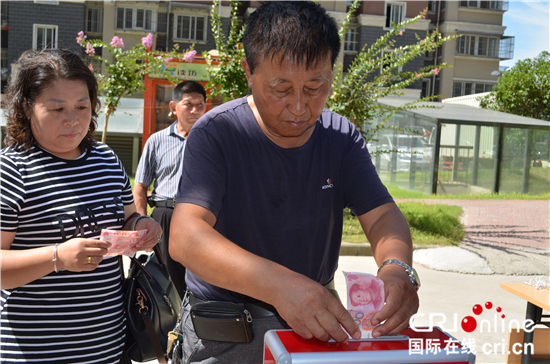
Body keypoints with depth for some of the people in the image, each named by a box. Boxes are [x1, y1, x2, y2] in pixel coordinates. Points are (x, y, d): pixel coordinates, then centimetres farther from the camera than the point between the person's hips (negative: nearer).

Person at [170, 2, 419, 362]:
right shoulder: (216, 133, -20)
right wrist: (280, 285, -48)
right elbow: (185, 237, -32)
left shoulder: (342, 136, -5)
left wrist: (397, 267, -34)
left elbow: (382, 215, -9)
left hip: (319, 321, 4)